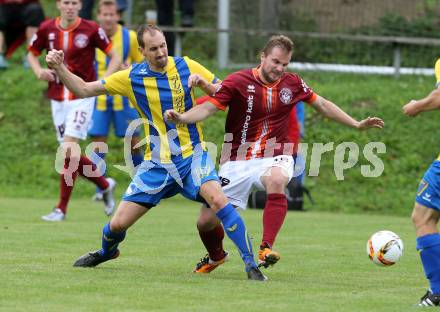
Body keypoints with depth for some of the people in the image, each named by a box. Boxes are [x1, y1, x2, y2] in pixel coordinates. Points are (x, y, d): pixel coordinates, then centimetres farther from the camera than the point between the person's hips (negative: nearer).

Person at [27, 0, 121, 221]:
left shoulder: (91, 30, -8)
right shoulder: (46, 29, 1)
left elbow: (115, 57, 0)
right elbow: (32, 54, 16)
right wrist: (39, 71, -5)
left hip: (82, 97, -4)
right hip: (57, 99, 4)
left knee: (69, 150, -14)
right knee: (71, 155, 6)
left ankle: (61, 209, -7)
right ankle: (105, 185, 30)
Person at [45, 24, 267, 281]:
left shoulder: (186, 66, -4)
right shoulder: (132, 77, -3)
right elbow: (83, 90, 2)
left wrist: (203, 82, -17)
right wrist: (59, 68, -12)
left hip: (192, 155, -2)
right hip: (156, 163, 2)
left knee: (218, 199, -29)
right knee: (119, 223, 2)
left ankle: (251, 264, -21)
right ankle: (107, 252, 39)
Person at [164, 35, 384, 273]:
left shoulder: (293, 84, 1)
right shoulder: (238, 81, -10)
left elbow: (322, 105, 16)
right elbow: (208, 108, -16)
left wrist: (357, 125, 17)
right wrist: (180, 118, -35)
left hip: (274, 158, 0)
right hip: (237, 161, 0)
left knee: (276, 180, -38)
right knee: (206, 221, -1)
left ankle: (266, 249, -36)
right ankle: (216, 256, 35)